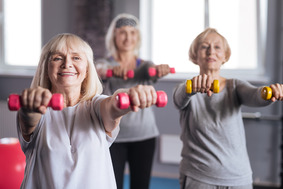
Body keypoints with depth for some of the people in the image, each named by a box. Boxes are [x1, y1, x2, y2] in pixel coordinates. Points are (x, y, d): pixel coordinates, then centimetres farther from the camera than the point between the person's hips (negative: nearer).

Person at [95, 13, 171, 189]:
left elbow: (153, 72, -15)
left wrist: (160, 69, -40)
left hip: (144, 135, 2)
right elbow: (99, 71, -21)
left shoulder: (145, 65, 9)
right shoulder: (105, 63, 3)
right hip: (113, 134, -2)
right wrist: (111, 70, -45)